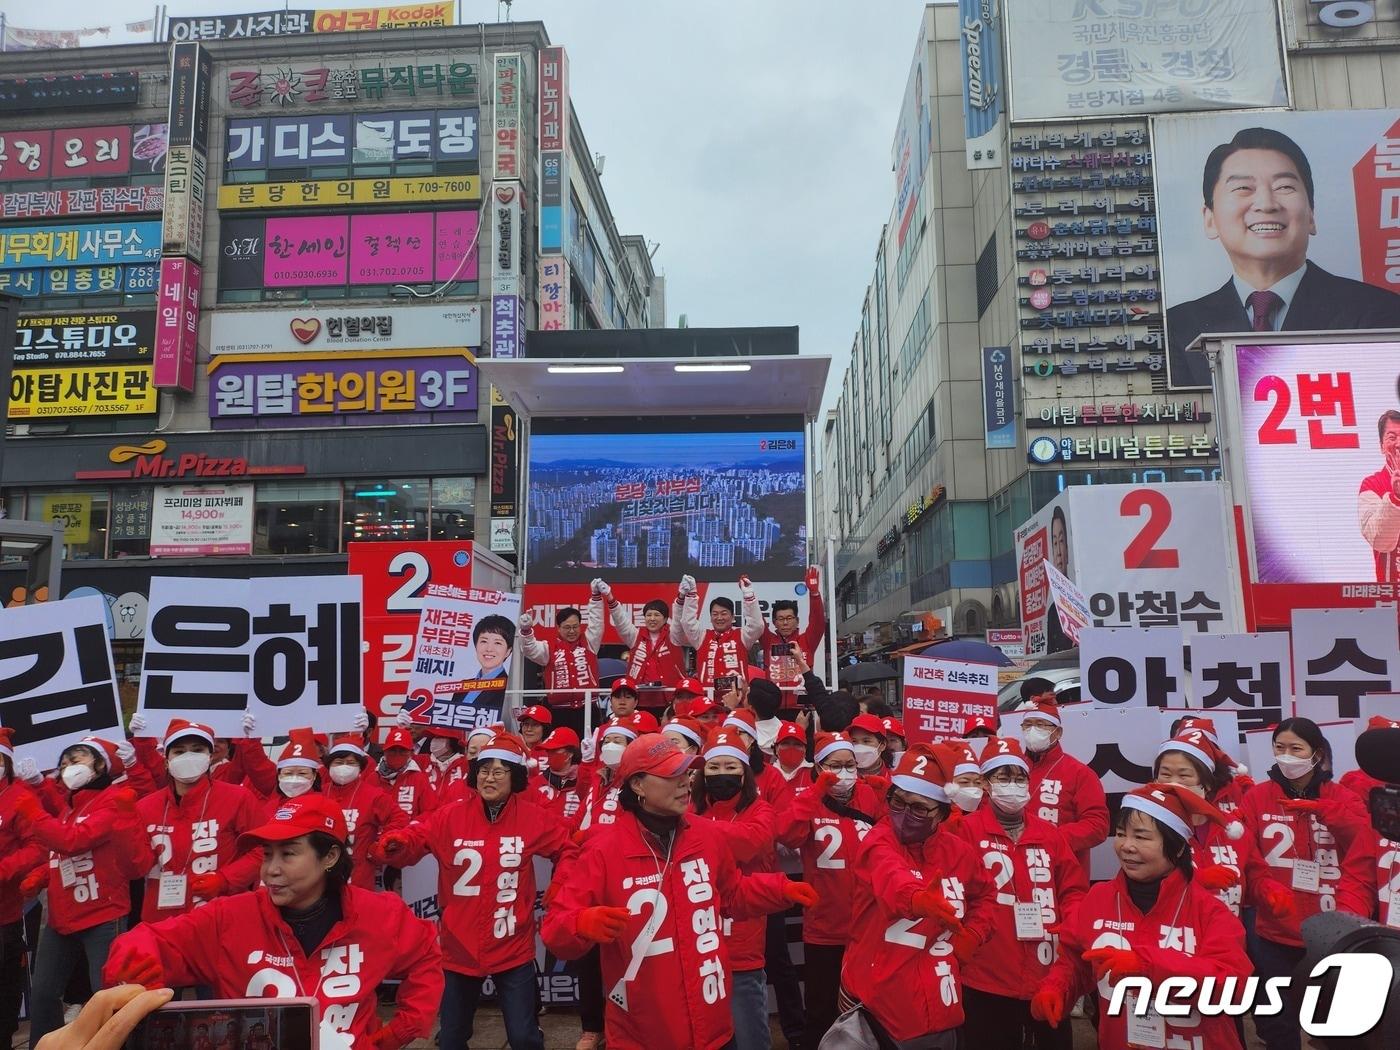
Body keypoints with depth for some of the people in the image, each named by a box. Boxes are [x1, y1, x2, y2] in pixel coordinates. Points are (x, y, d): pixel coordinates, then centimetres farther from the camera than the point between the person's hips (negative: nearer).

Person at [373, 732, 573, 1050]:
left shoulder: (533, 818, -6)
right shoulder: (451, 815, -6)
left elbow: (567, 850, 5)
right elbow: (414, 840, -10)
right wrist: (394, 844, -32)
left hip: (512, 949, -1)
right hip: (460, 946, 1)